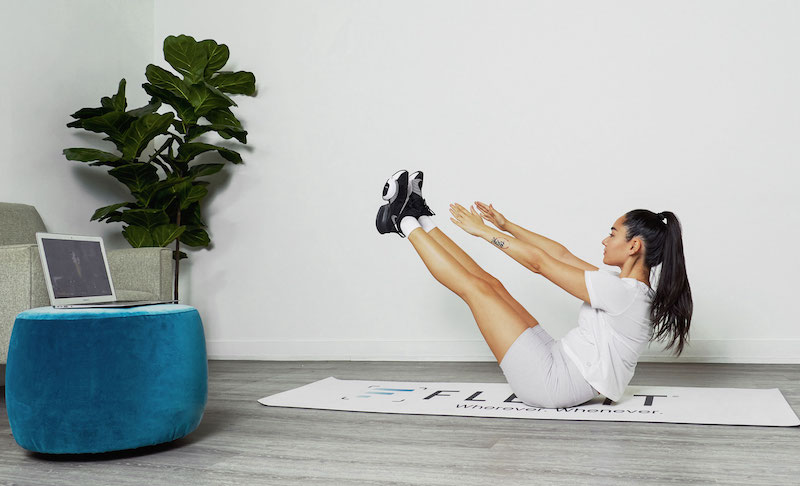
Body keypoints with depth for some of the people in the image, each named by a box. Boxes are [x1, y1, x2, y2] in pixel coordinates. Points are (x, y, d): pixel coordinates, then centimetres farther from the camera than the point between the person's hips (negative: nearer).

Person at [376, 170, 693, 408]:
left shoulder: (621, 292, -21)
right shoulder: (628, 286, 7)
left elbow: (539, 263, -18)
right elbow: (562, 255, 13)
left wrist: (485, 231, -9)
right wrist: (506, 226, 16)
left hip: (553, 384, -8)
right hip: (559, 365, 8)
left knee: (477, 287, -7)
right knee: (491, 284, 8)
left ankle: (407, 225, 7)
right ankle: (421, 221, 19)